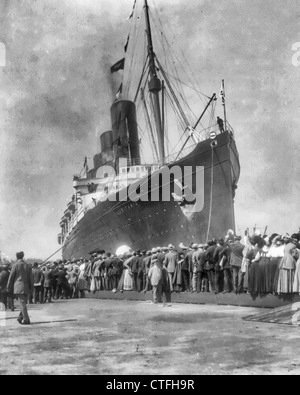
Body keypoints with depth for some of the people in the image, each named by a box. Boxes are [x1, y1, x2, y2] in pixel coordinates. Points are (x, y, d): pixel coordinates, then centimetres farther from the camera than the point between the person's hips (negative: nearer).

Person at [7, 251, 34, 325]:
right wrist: (31, 288, 12)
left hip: (18, 288, -4)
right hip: (26, 288, 4)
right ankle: (21, 317, 19)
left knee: (23, 304, -4)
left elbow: (11, 277, -3)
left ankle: (26, 319, -5)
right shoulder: (28, 266, 7)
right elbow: (31, 278, 7)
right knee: (23, 303, 14)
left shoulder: (15, 265, -5)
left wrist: (9, 288, 6)